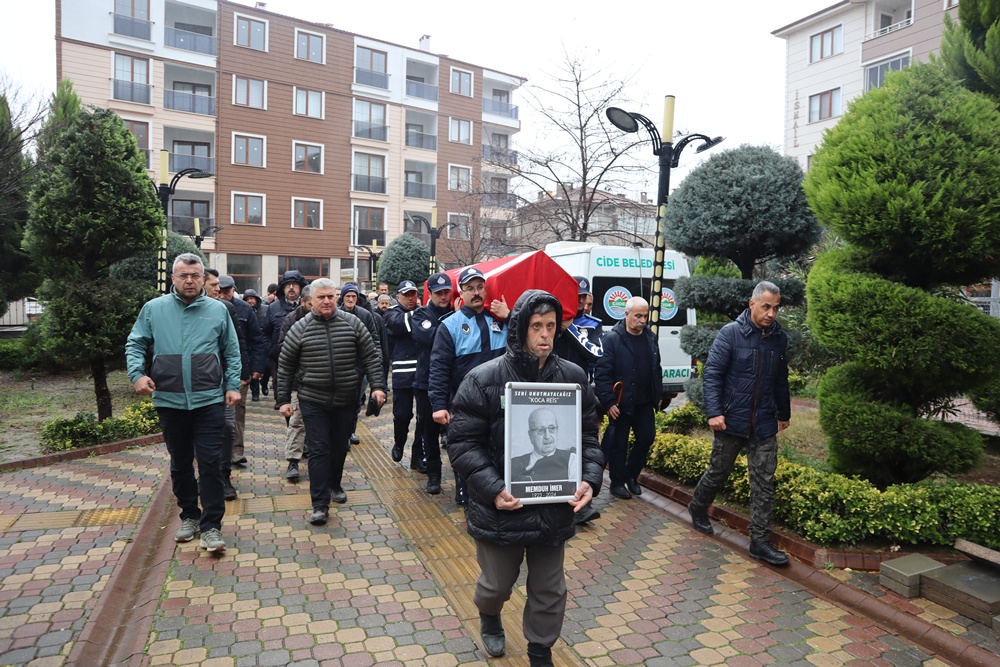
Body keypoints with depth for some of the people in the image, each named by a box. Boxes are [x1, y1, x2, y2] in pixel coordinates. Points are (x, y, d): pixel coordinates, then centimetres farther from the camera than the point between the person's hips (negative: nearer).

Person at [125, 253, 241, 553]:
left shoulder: (218, 310, 2)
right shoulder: (153, 309, 2)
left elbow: (232, 352, 6)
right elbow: (135, 345, 8)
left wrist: (233, 385, 1)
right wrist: (137, 373, -8)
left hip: (209, 401, -1)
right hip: (169, 401, 2)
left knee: (210, 462, -2)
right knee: (180, 463, 14)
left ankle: (211, 525, 7)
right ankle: (189, 516, 31)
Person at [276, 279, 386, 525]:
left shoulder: (352, 323, -2)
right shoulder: (299, 329, -4)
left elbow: (370, 357, 1)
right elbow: (284, 366, 3)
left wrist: (378, 386, -7)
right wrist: (283, 399, 2)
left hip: (345, 400, 2)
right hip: (313, 401, -2)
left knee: (340, 447, 15)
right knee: (318, 450, -3)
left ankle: (334, 484, 39)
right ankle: (320, 504, 4)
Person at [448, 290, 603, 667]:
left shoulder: (573, 378, -3)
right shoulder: (484, 380, -13)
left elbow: (588, 437, 5)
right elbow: (463, 442, -12)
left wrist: (590, 479, -12)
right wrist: (493, 488, -23)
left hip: (555, 508, 2)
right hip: (499, 508, -2)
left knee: (549, 591, 17)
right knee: (497, 583, 20)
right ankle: (489, 618, 56)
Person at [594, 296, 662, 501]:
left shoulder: (650, 338, 7)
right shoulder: (613, 338, -13)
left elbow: (656, 369, 18)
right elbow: (602, 373, -16)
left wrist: (658, 396, 15)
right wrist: (608, 401, -19)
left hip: (644, 403, 6)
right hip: (620, 404, -6)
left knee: (647, 437, 9)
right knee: (619, 443, 6)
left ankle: (631, 476, 30)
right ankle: (617, 483, 22)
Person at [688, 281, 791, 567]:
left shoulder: (779, 338, 5)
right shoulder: (731, 333, -10)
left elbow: (781, 380, 16)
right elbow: (712, 373, -12)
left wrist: (784, 413, 22)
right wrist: (714, 412, -20)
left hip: (764, 424, 4)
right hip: (731, 420, -4)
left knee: (764, 482, 3)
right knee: (719, 471, 12)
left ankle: (759, 541, 12)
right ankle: (698, 508, 38)